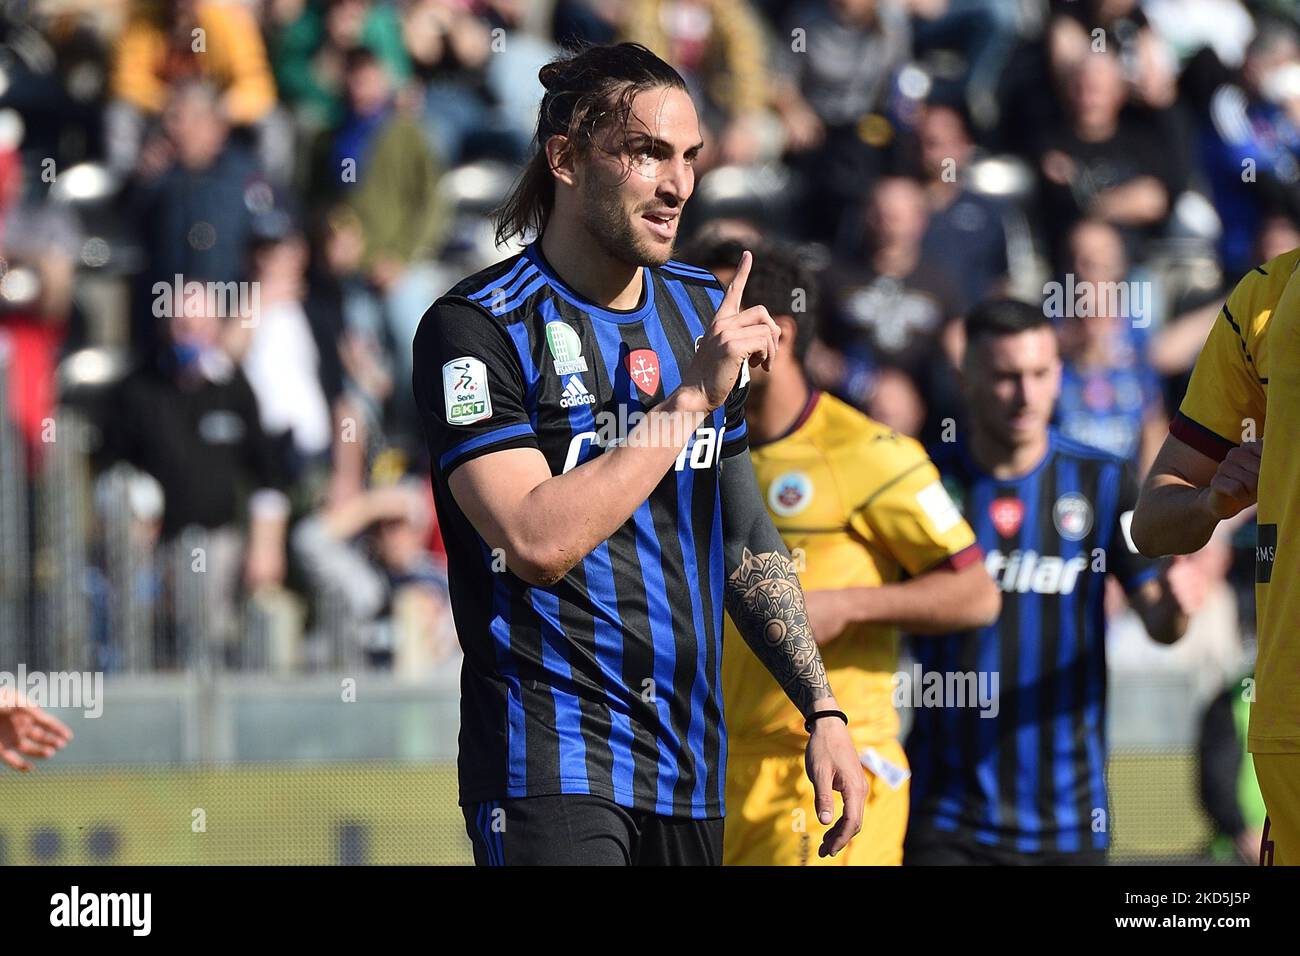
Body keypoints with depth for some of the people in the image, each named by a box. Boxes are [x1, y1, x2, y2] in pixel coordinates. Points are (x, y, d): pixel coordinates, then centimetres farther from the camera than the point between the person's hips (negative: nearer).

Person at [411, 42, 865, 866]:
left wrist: (821, 707, 16)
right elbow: (538, 541, -21)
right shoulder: (476, 327, -9)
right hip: (551, 762, -7)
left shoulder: (704, 311, 14)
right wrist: (692, 397, -17)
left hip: (690, 767, 7)